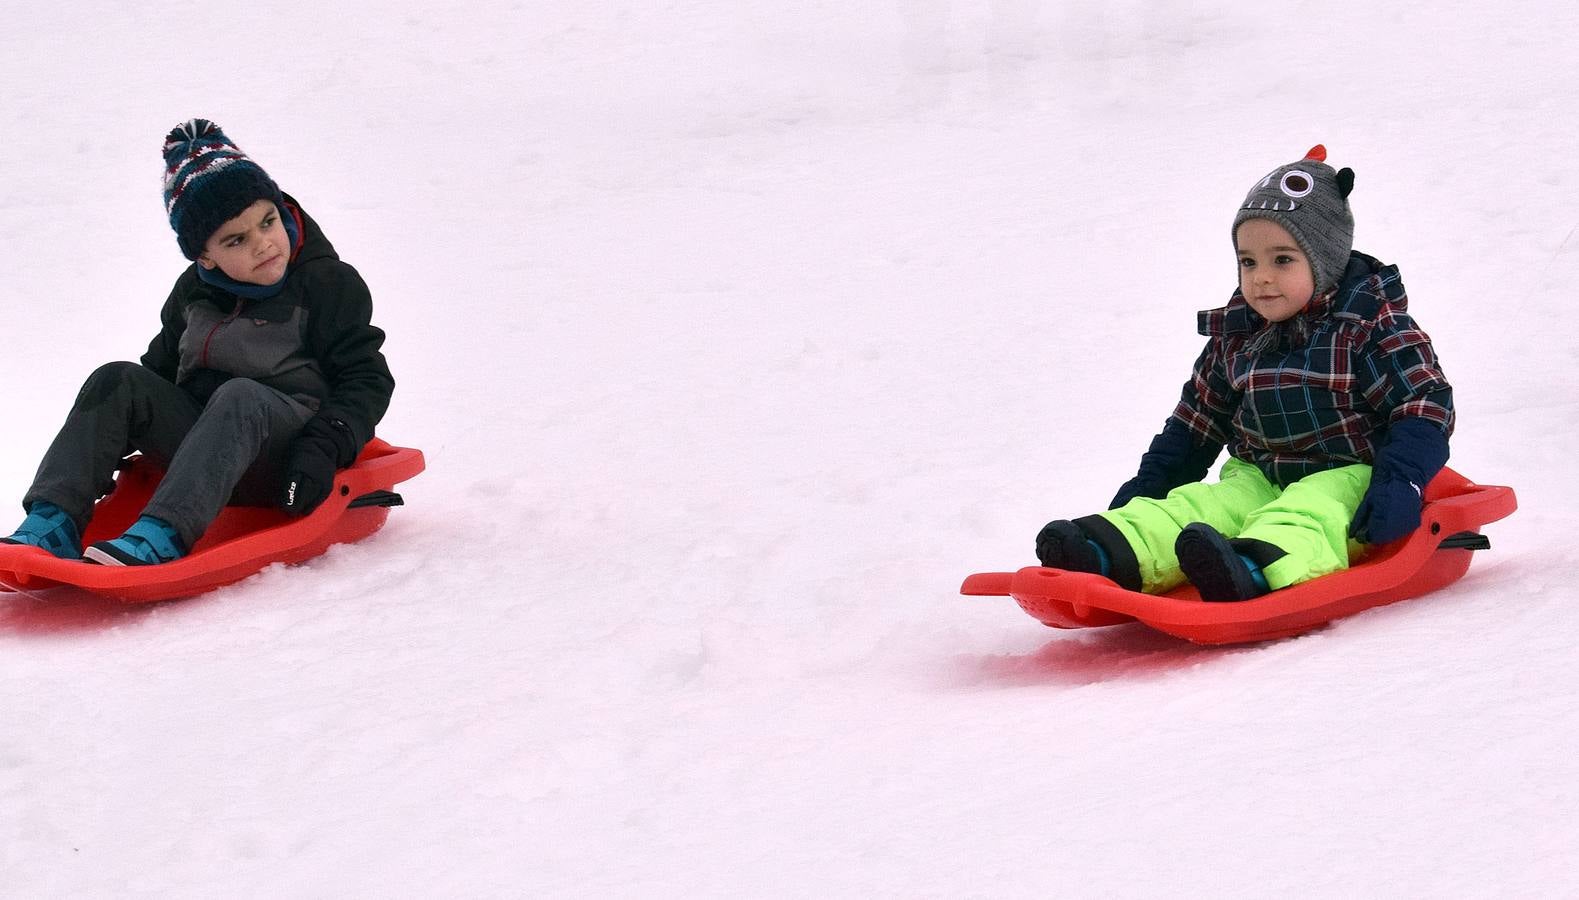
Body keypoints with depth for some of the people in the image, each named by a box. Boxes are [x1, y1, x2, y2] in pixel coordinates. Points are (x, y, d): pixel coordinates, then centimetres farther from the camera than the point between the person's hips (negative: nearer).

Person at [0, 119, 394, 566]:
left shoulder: (331, 285, -2)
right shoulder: (193, 292, 11)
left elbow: (367, 380, -5)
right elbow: (162, 366, 21)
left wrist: (324, 449, -20)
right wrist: (105, 448, 9)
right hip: (208, 457, 5)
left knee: (240, 397, -35)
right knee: (117, 381, -14)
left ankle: (162, 534, -54)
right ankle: (52, 523, -29)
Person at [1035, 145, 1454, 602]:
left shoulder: (1370, 328, -8)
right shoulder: (1235, 336, 10)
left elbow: (1425, 406, -13)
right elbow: (1199, 417, 22)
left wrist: (1400, 482, -27)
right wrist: (1149, 484, 17)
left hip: (1348, 477, -6)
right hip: (1260, 478, 6)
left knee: (1305, 515, -37)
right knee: (1199, 505, -20)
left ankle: (1258, 566, -68)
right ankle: (1114, 554, -45)